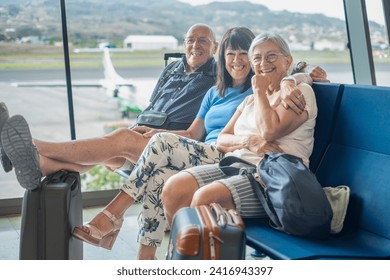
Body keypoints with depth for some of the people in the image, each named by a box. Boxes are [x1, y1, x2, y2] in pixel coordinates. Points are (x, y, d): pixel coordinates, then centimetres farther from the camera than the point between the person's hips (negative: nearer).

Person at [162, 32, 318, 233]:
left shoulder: (301, 92, 5)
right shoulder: (251, 100, 26)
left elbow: (270, 131, -13)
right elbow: (221, 141, 16)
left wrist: (260, 91, 2)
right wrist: (248, 140, -6)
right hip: (234, 163, 7)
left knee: (205, 197, -32)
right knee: (173, 189, -19)